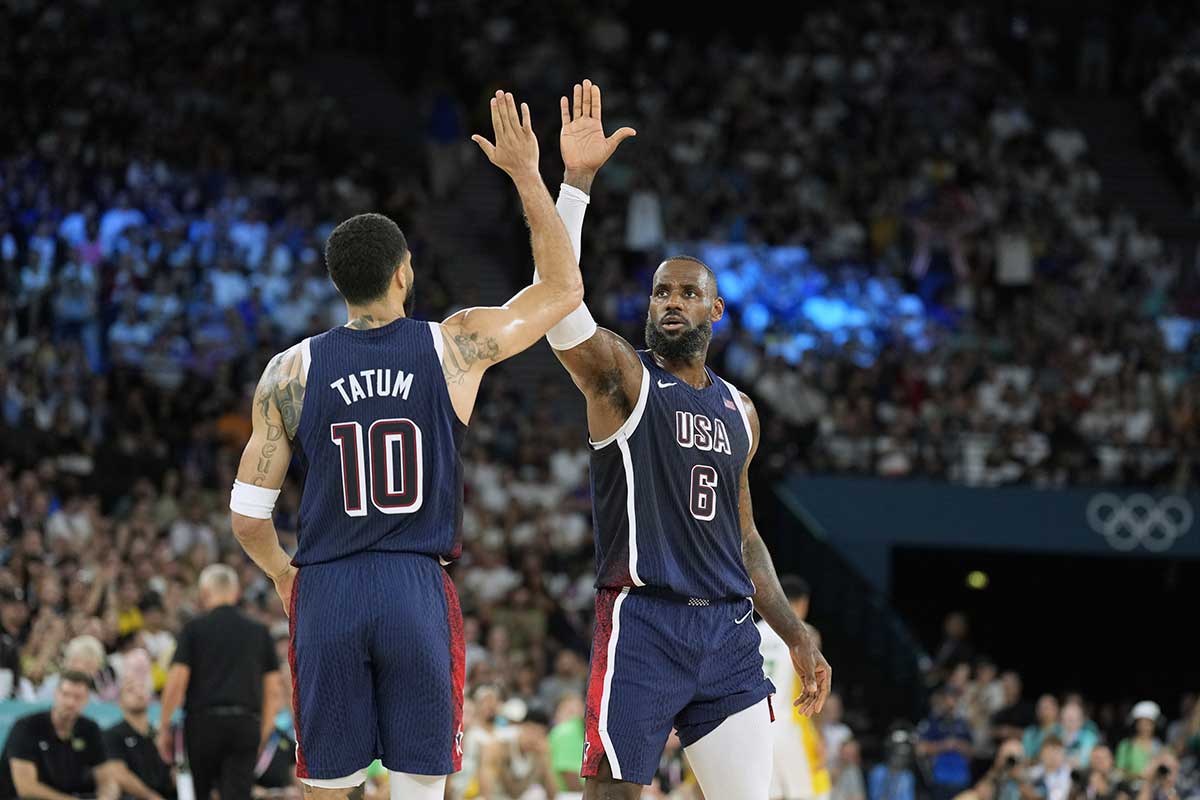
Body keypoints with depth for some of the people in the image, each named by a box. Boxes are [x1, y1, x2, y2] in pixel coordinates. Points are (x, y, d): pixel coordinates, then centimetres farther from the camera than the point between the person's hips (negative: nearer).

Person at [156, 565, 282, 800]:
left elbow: (176, 683, -5)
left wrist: (164, 728, 2)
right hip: (246, 723, 2)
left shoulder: (194, 629, 2)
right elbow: (274, 690, 9)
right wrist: (264, 733, 16)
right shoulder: (259, 631, 11)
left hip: (203, 722, -2)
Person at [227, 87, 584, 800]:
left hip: (327, 594, 1)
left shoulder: (291, 371, 1)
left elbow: (247, 515, 3)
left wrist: (283, 574, 23)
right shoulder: (456, 347, -1)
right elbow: (564, 287, 14)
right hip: (420, 591, -1)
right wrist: (528, 177, 16)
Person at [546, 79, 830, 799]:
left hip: (730, 630, 5)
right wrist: (576, 180, -27)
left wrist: (797, 636, 17)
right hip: (642, 624, -5)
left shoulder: (740, 411, 17)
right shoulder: (622, 378, 0)